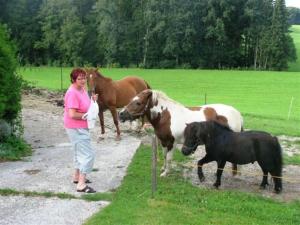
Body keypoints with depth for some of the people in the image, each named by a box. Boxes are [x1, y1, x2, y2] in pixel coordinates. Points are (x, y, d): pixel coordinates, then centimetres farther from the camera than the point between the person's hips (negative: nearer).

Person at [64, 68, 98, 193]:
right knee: (88, 154, -10)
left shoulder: (82, 89, 5)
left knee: (80, 152, 24)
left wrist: (93, 100, -1)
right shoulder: (72, 93, -23)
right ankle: (81, 185, -5)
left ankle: (77, 176, 40)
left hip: (81, 127, 10)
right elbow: (72, 114, -28)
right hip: (76, 128, -10)